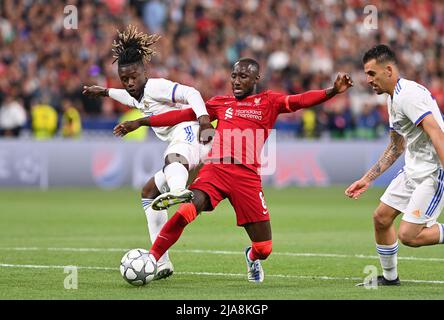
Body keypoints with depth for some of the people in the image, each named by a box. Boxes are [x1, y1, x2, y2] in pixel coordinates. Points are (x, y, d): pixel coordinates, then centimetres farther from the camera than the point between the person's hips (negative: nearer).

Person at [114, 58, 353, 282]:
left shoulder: (268, 102, 12)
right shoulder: (221, 103, 19)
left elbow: (299, 101, -3)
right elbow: (183, 115, 20)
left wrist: (332, 91, -21)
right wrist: (140, 122, 18)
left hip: (247, 175, 0)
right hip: (215, 169, 0)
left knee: (264, 248, 2)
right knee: (184, 213, -29)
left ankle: (252, 257, 40)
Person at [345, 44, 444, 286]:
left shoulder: (408, 94, -19)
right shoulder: (392, 98, 14)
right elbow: (396, 146, 25)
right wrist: (367, 180, 25)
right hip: (413, 171, 10)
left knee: (408, 235, -16)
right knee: (381, 218, 12)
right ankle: (389, 277, 28)